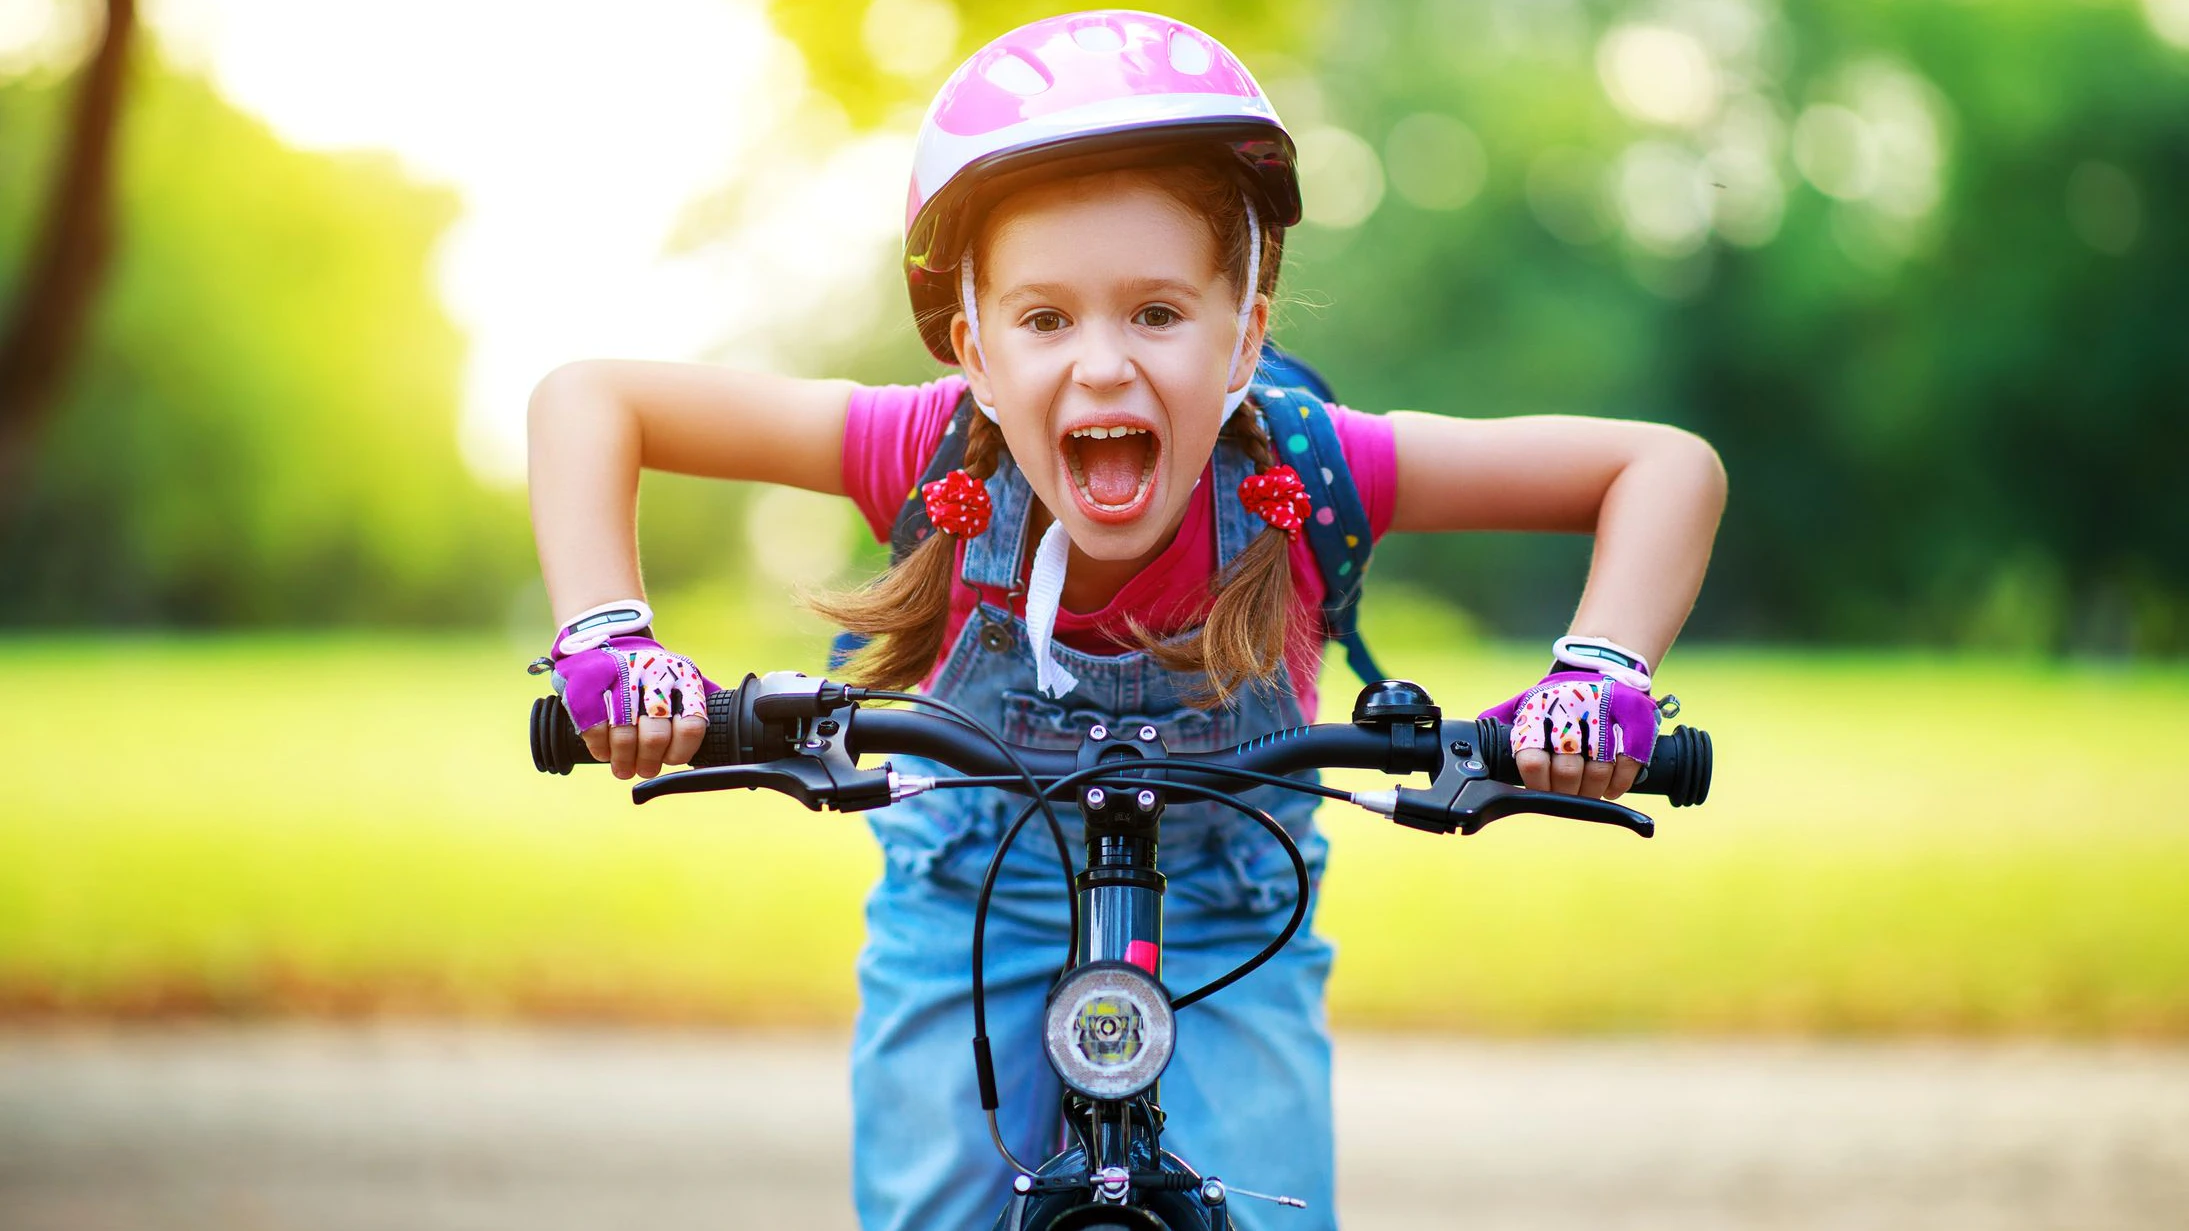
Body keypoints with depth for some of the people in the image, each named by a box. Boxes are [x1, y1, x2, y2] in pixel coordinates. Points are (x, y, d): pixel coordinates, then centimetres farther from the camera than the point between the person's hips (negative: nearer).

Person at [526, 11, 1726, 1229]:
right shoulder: (940, 453, -29)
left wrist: (1600, 674, -39)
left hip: (1227, 938, 0)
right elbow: (588, 401, -22)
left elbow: (1668, 466, -23)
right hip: (969, 919, 1)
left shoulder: (1298, 474, -30)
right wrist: (607, 640, -36)